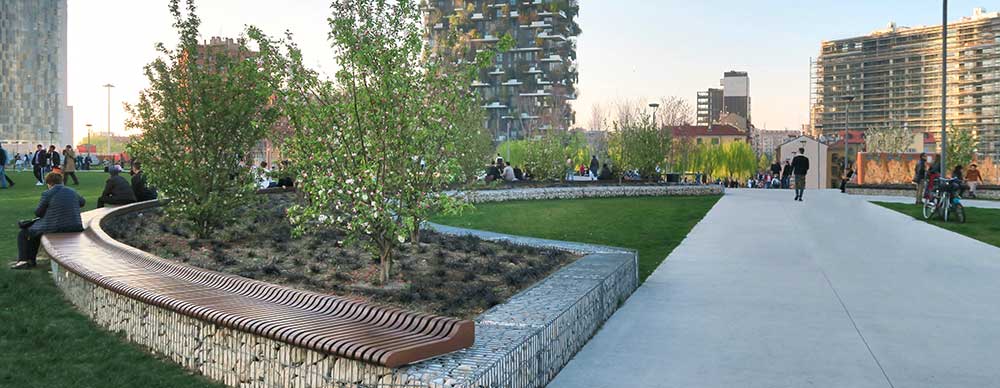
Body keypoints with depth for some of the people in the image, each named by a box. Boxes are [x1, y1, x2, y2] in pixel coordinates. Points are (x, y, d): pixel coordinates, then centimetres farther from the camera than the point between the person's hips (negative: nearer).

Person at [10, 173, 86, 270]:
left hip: (54, 229, -7)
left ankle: (23, 260, 15)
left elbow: (38, 213, -2)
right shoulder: (72, 192, 5)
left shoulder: (47, 194, -12)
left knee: (23, 234, 20)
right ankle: (31, 260, 38)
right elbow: (83, 202, 26)